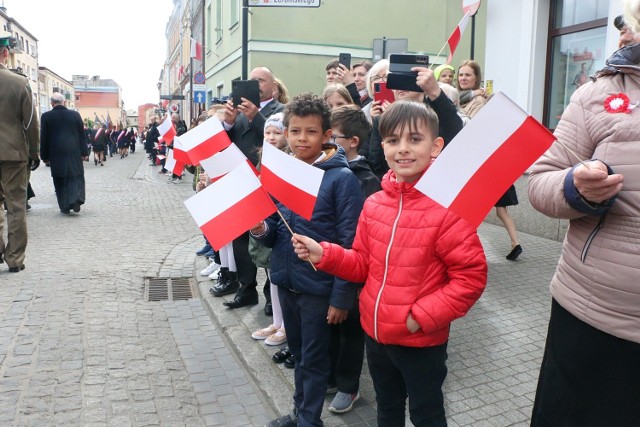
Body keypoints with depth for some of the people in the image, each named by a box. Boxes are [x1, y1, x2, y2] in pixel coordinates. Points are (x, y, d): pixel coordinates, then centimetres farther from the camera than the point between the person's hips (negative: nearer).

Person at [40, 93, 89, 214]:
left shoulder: (46, 116, -2)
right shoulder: (75, 114, 1)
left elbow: (43, 138, 0)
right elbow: (82, 135, 4)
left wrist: (44, 156, 6)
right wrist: (84, 152, 9)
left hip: (56, 153, 0)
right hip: (74, 152, 1)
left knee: (60, 179, 8)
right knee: (76, 176, 9)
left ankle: (65, 206, 9)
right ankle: (77, 199, -12)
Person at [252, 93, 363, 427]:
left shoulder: (341, 178, -15)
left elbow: (350, 244, -15)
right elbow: (275, 233, 9)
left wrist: (341, 297, -15)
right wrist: (260, 229, -13)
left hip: (318, 286, -6)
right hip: (285, 280, 6)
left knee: (313, 359, 11)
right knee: (298, 353, 22)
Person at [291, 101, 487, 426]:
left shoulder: (448, 208, -20)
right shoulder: (374, 204, -1)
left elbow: (471, 277, -18)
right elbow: (363, 264, 6)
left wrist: (423, 316, -21)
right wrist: (323, 254, -9)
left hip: (422, 340, -5)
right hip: (375, 331, 6)